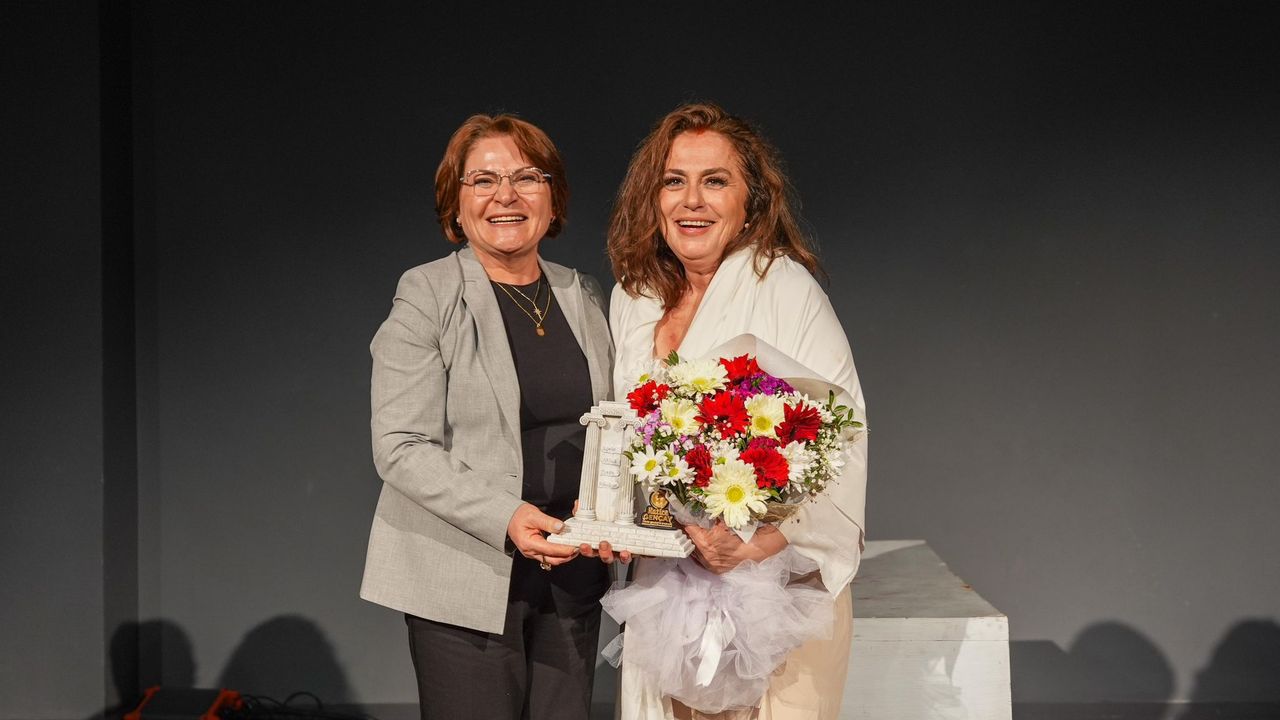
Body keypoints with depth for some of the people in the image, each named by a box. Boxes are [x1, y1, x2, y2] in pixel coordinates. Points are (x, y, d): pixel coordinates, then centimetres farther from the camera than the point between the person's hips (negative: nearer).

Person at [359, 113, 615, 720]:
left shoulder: (583, 297, 11)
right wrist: (506, 518, -22)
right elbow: (401, 448, -11)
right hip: (467, 581, -5)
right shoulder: (426, 296, -5)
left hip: (572, 576, 5)